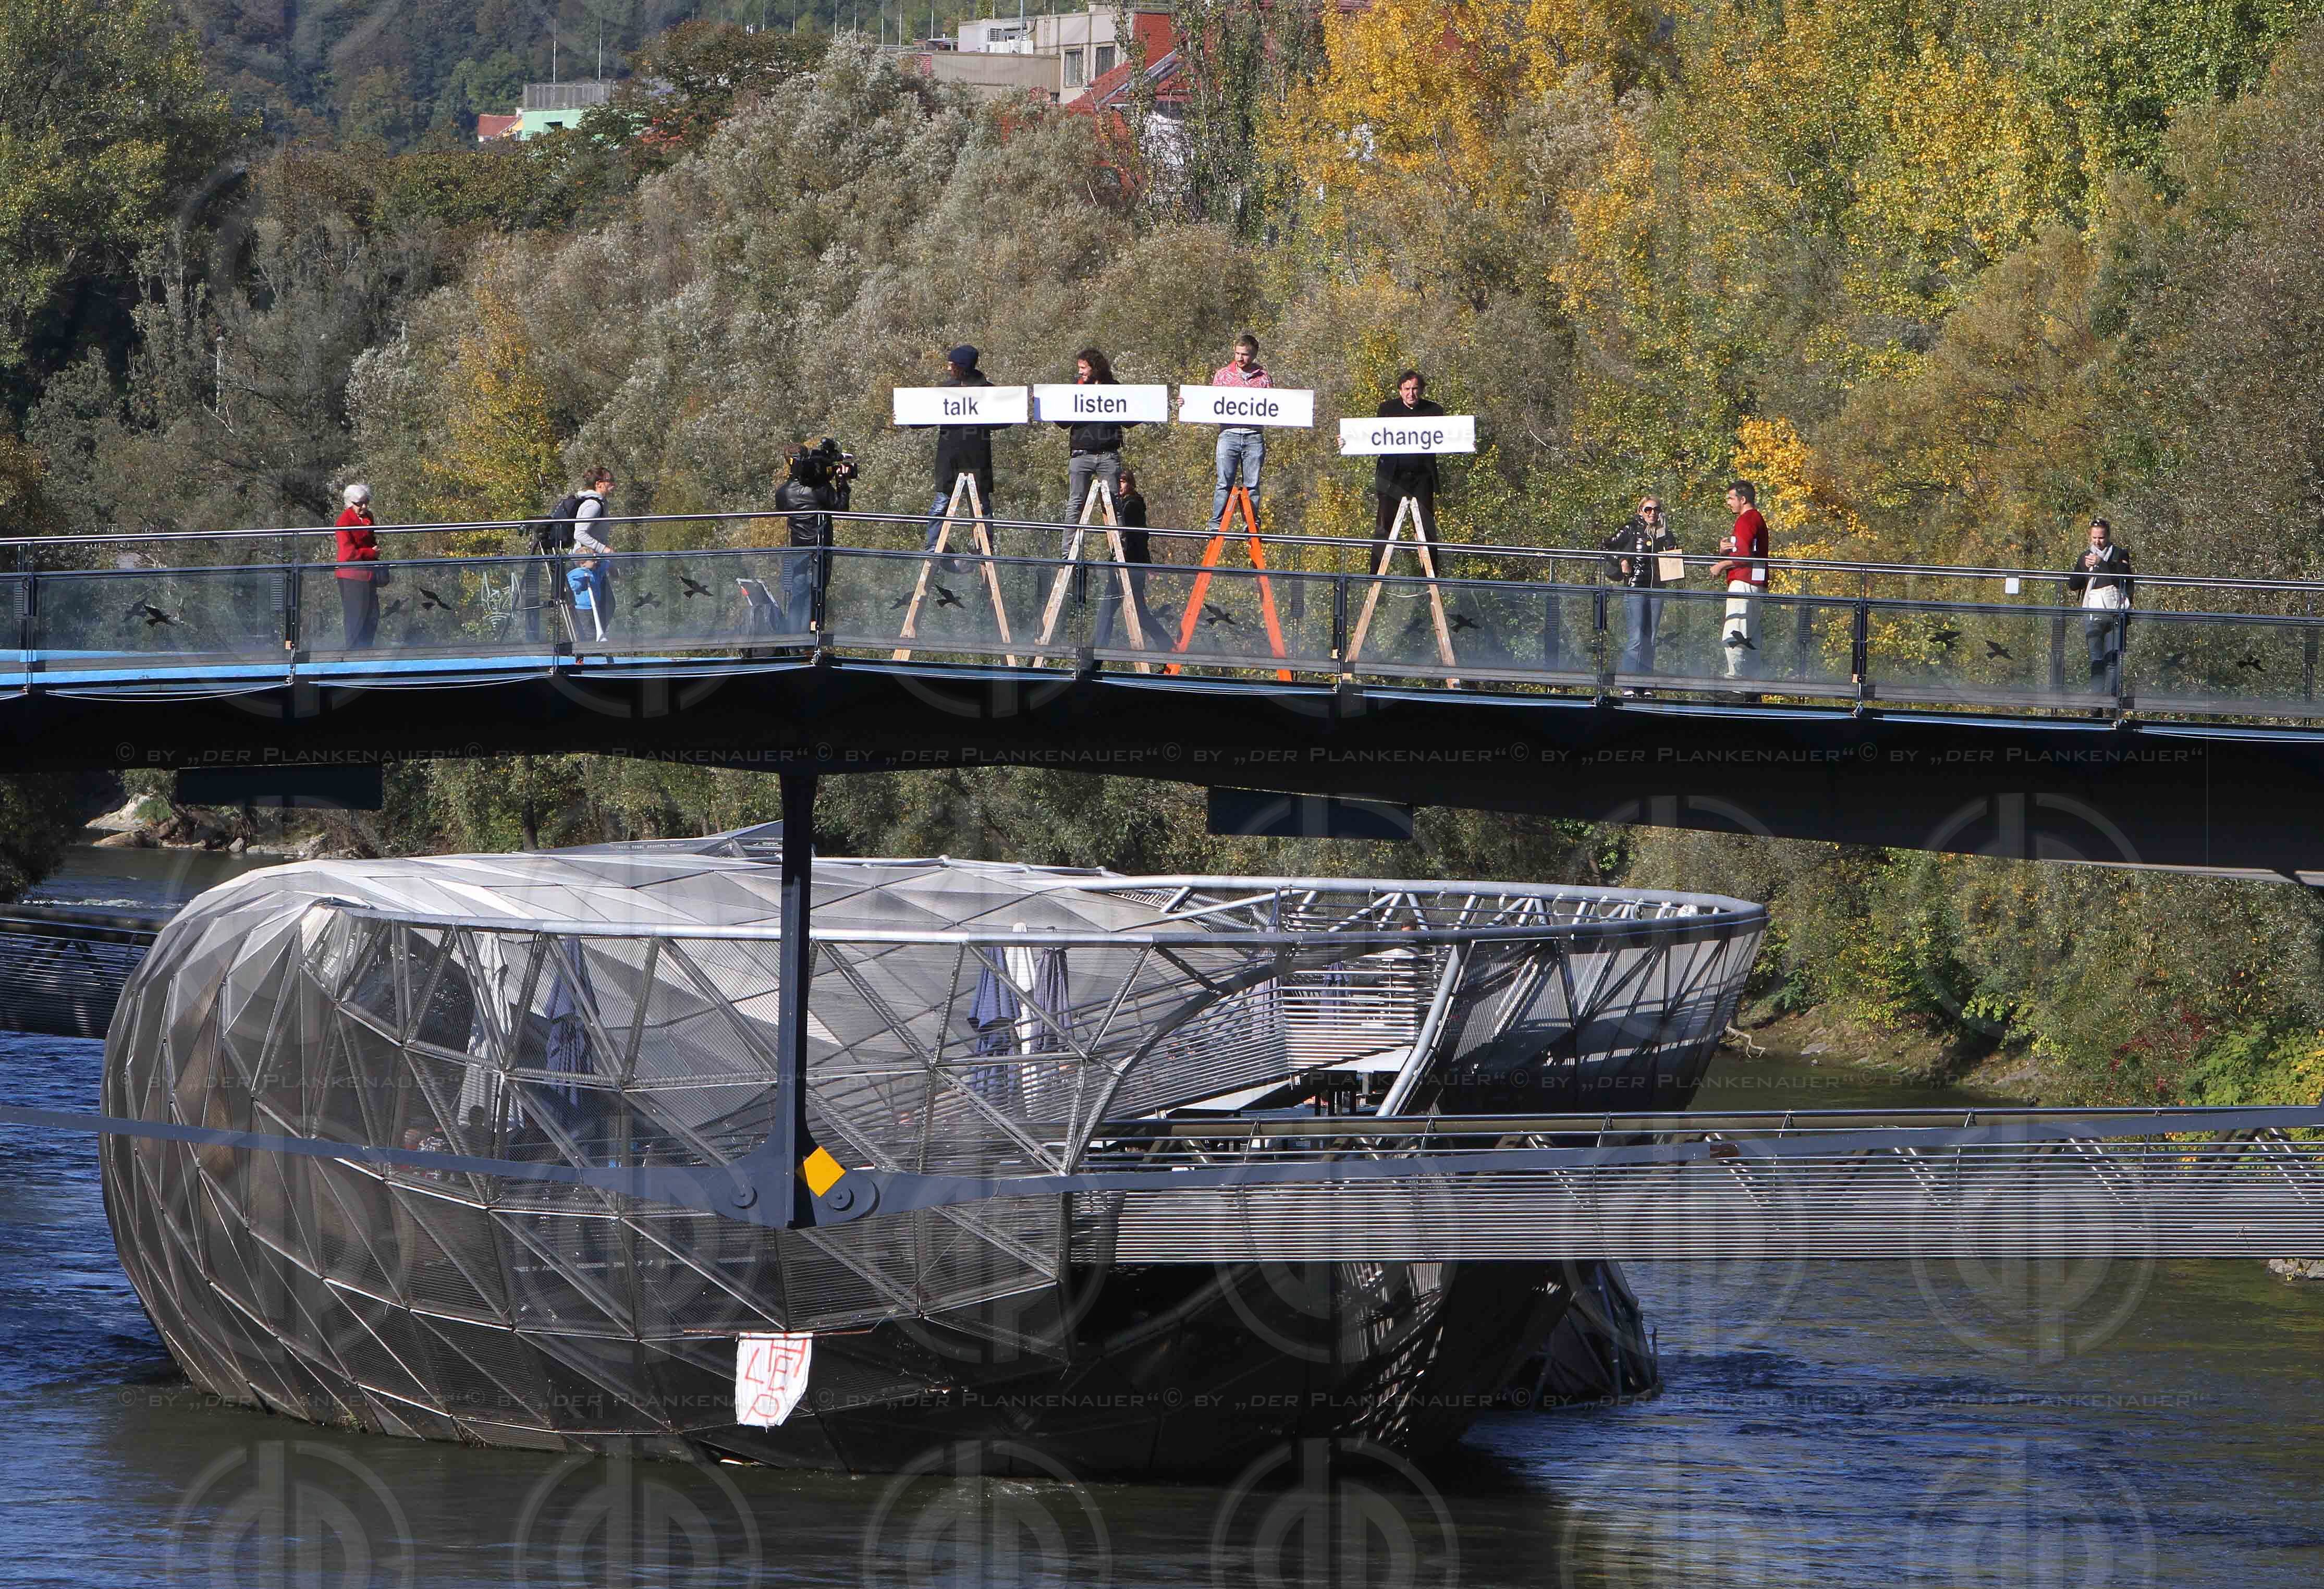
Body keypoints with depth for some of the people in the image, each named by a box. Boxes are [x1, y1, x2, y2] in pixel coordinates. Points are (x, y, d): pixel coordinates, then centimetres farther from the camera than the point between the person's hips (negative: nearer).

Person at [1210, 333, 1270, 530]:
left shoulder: (1264, 377, 11)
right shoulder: (1223, 374, 11)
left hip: (1254, 437, 0)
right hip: (1229, 434, 0)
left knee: (1252, 483, 2)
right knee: (1224, 482, -7)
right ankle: (1216, 523, -5)